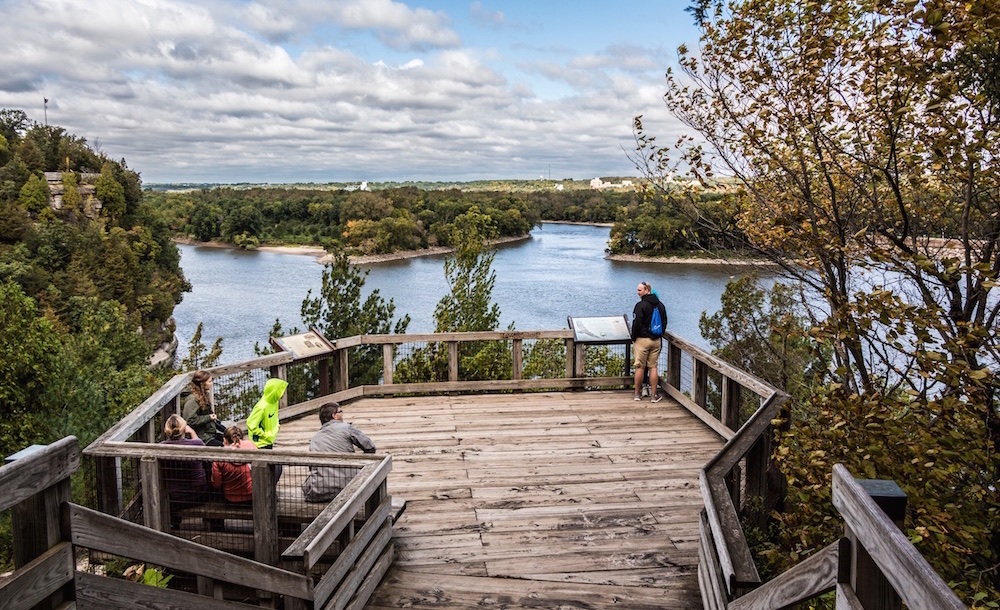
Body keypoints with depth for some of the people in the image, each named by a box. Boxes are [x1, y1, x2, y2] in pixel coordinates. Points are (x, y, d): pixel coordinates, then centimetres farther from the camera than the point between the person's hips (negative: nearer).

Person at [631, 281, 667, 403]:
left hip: (642, 339, -5)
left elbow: (637, 324, -16)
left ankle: (637, 394, 11)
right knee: (653, 367, 9)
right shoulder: (660, 305, 9)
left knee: (640, 367, 3)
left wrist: (633, 338, -4)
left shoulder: (641, 305, -14)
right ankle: (654, 395, 9)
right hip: (656, 340, 5)